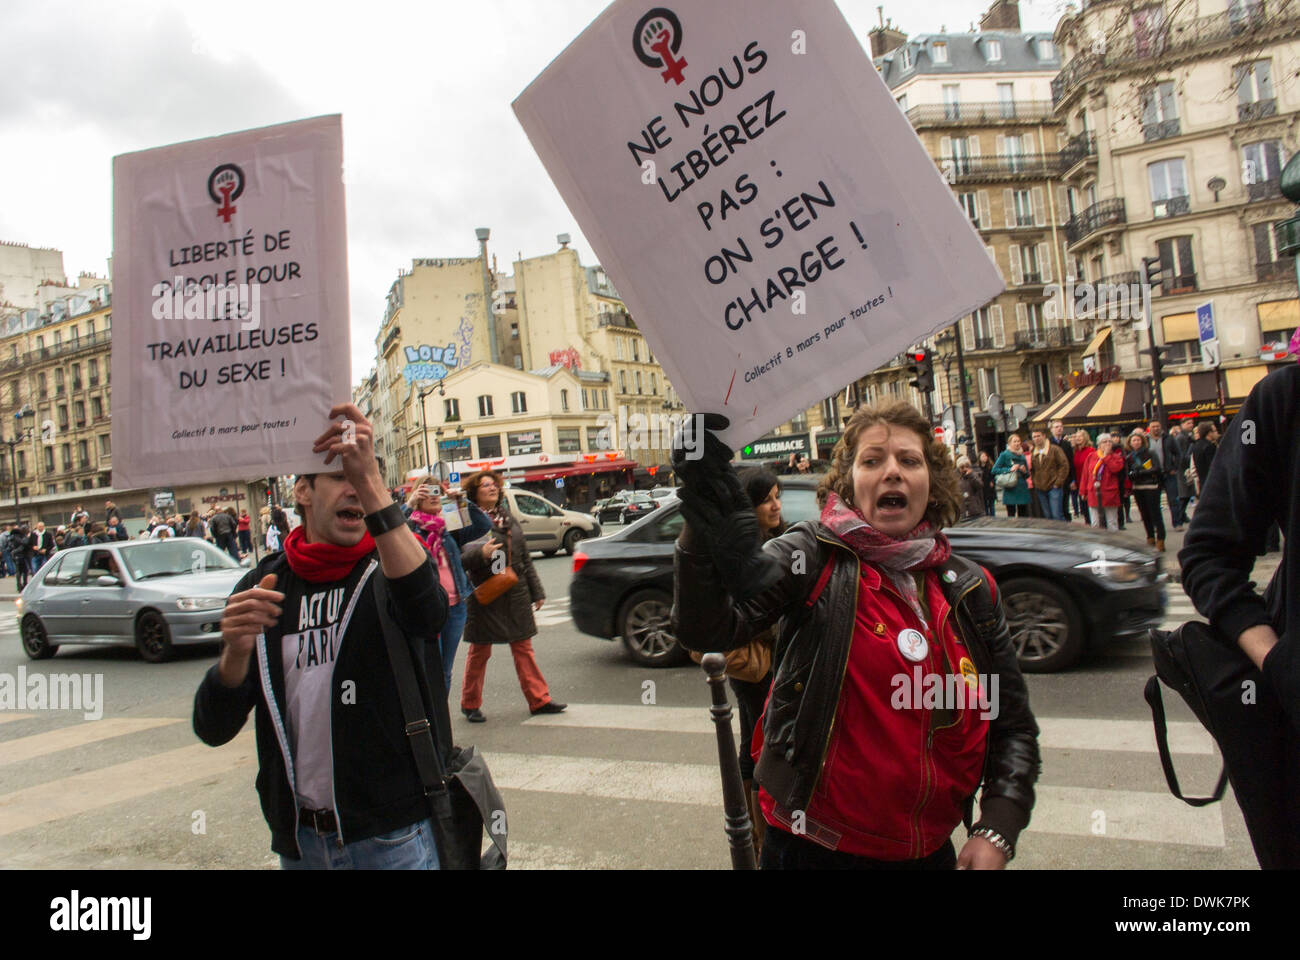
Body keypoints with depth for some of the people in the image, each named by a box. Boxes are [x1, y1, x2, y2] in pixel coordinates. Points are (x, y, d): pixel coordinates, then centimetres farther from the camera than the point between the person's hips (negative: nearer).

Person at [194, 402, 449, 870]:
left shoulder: (387, 567, -8)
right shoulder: (265, 584, 1)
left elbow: (428, 612, -34)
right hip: (298, 841, 4)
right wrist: (236, 652, -24)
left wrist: (372, 482, -39)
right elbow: (213, 730, -3)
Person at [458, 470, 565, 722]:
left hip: (516, 594, 5)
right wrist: (480, 553, -31)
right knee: (480, 651, 6)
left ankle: (539, 699, 14)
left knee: (523, 647, 9)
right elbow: (460, 558, -13)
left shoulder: (509, 518, 13)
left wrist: (537, 592, 15)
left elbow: (525, 558, 16)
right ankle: (470, 704, 21)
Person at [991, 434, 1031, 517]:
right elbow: (994, 470, -7)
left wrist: (1025, 471, -1)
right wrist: (1009, 470, -14)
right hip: (1010, 491, -5)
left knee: (1024, 517, 4)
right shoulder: (1004, 455, 0)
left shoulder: (1022, 456, 15)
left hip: (1023, 490, 5)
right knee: (1011, 517, -4)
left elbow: (1027, 475, 21)